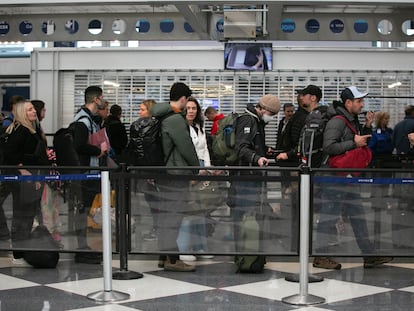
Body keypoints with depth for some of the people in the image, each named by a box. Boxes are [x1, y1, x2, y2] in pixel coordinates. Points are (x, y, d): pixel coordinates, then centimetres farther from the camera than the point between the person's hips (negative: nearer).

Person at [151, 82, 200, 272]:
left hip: (163, 171, 10)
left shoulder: (161, 117, 13)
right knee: (174, 215, -7)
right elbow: (186, 147, -13)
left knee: (166, 214, 13)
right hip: (176, 174, -10)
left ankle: (166, 255, 20)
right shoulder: (176, 119, -16)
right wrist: (196, 166, 4)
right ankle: (172, 259, -4)